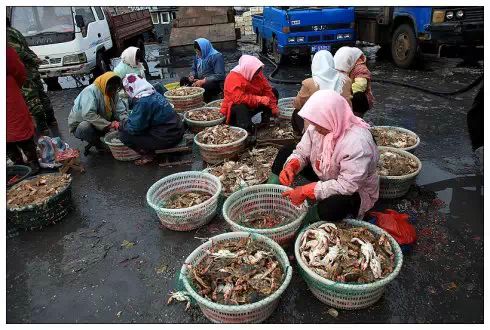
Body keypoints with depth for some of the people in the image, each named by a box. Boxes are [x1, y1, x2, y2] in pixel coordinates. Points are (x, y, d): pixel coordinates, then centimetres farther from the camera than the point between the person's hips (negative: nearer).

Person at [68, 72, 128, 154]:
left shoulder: (114, 94, -4)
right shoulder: (90, 91, -25)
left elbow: (121, 112, -10)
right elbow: (88, 114, -37)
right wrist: (108, 124, -43)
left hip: (103, 125, 6)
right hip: (79, 125, -6)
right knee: (86, 127, -40)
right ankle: (97, 144, -8)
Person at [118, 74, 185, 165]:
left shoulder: (143, 102, -21)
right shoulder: (154, 94, 6)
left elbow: (133, 128, -17)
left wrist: (122, 125, 3)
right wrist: (126, 122, 19)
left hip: (168, 138, -9)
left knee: (124, 134, -6)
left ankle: (148, 155, 5)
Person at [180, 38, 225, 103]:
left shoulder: (217, 56, -14)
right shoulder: (198, 56, 10)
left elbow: (219, 75, -22)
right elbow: (194, 69, 24)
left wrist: (203, 81, -27)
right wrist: (192, 76, -2)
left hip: (214, 83, -7)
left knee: (204, 86, -39)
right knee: (183, 80, -6)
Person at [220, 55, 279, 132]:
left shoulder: (258, 74, -7)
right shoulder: (233, 78, -28)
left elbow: (267, 90, -4)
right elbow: (238, 98, -39)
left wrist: (274, 107, -13)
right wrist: (259, 99, -38)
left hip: (253, 106, 7)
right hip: (236, 108, -7)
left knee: (274, 92, 2)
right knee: (240, 107, -41)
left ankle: (265, 121, 0)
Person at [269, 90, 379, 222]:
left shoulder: (358, 143, -36)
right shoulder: (320, 124, -15)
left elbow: (347, 186, -36)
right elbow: (302, 152, -6)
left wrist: (306, 191, -36)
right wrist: (290, 166, -28)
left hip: (354, 190, -6)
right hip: (323, 175, 7)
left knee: (327, 209, -39)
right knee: (286, 151, -2)